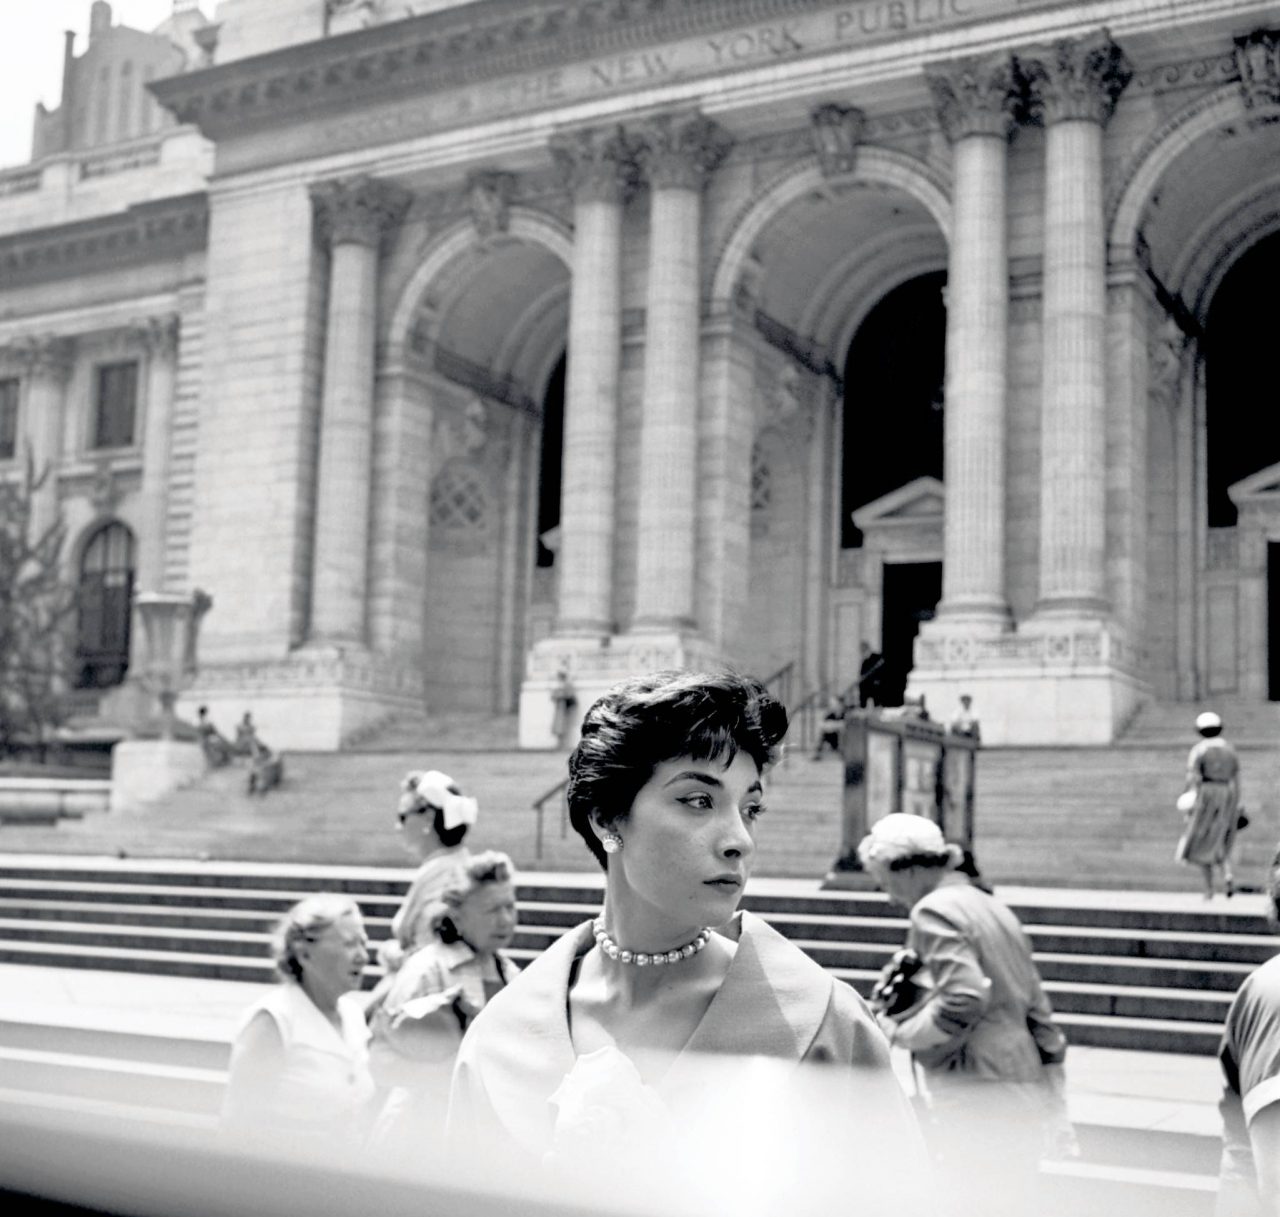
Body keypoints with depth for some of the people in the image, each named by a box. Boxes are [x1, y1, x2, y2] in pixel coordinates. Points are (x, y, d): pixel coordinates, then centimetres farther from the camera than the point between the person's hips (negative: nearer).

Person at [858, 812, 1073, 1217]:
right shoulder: (992, 908, 19)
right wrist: (1055, 1106, 23)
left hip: (978, 1097, -9)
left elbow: (964, 1000, -23)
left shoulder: (935, 910, -9)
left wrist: (899, 1032, -10)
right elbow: (1039, 1014, 20)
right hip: (1023, 1103, 9)